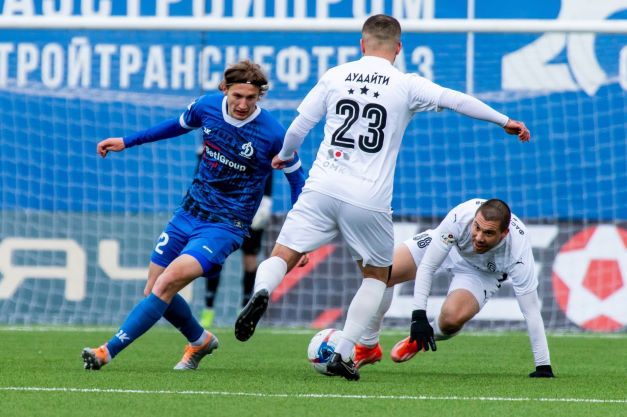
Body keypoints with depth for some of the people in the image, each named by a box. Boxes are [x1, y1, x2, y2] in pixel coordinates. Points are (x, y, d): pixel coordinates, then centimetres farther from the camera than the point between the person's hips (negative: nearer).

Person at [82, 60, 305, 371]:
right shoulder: (207, 107, -4)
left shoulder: (273, 134, -17)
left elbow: (297, 180, -2)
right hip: (189, 213, 6)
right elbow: (179, 125, 19)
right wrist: (126, 142, 23)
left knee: (167, 283, -23)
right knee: (153, 292, 9)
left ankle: (108, 352, -21)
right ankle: (200, 341, 36)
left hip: (225, 226, -6)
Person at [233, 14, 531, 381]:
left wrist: (284, 156, 33)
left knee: (281, 257, 6)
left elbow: (299, 127, 13)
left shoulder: (335, 76, 8)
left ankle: (262, 294, -30)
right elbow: (457, 101, 1)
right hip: (369, 200, -1)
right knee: (377, 275, 19)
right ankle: (343, 355, 8)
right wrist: (505, 122, 14)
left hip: (322, 188, 1)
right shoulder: (406, 86, 1)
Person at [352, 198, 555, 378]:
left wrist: (543, 366, -33)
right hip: (449, 244, 2)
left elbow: (531, 311, -33)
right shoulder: (460, 217, -40)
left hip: (483, 272, -2)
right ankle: (368, 347, 11)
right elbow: (426, 267, -29)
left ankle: (418, 341, 6)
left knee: (452, 317, -31)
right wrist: (418, 315, -37)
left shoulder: (518, 250, -40)